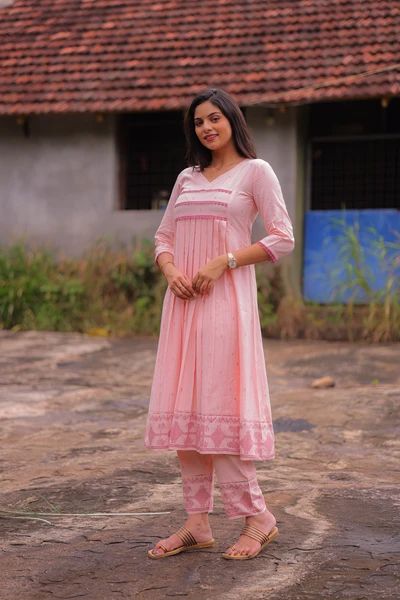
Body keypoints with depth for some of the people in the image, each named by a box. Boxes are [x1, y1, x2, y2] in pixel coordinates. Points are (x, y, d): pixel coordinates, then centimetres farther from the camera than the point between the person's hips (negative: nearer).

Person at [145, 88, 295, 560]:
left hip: (227, 298, -6)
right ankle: (196, 521, 8)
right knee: (185, 407, 2)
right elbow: (163, 237, 20)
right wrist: (170, 270, -2)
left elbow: (282, 240, -4)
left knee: (221, 405, -11)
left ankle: (256, 517, 0)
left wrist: (222, 262, -13)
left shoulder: (255, 171, 2)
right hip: (184, 300, 6)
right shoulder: (187, 178, 18)